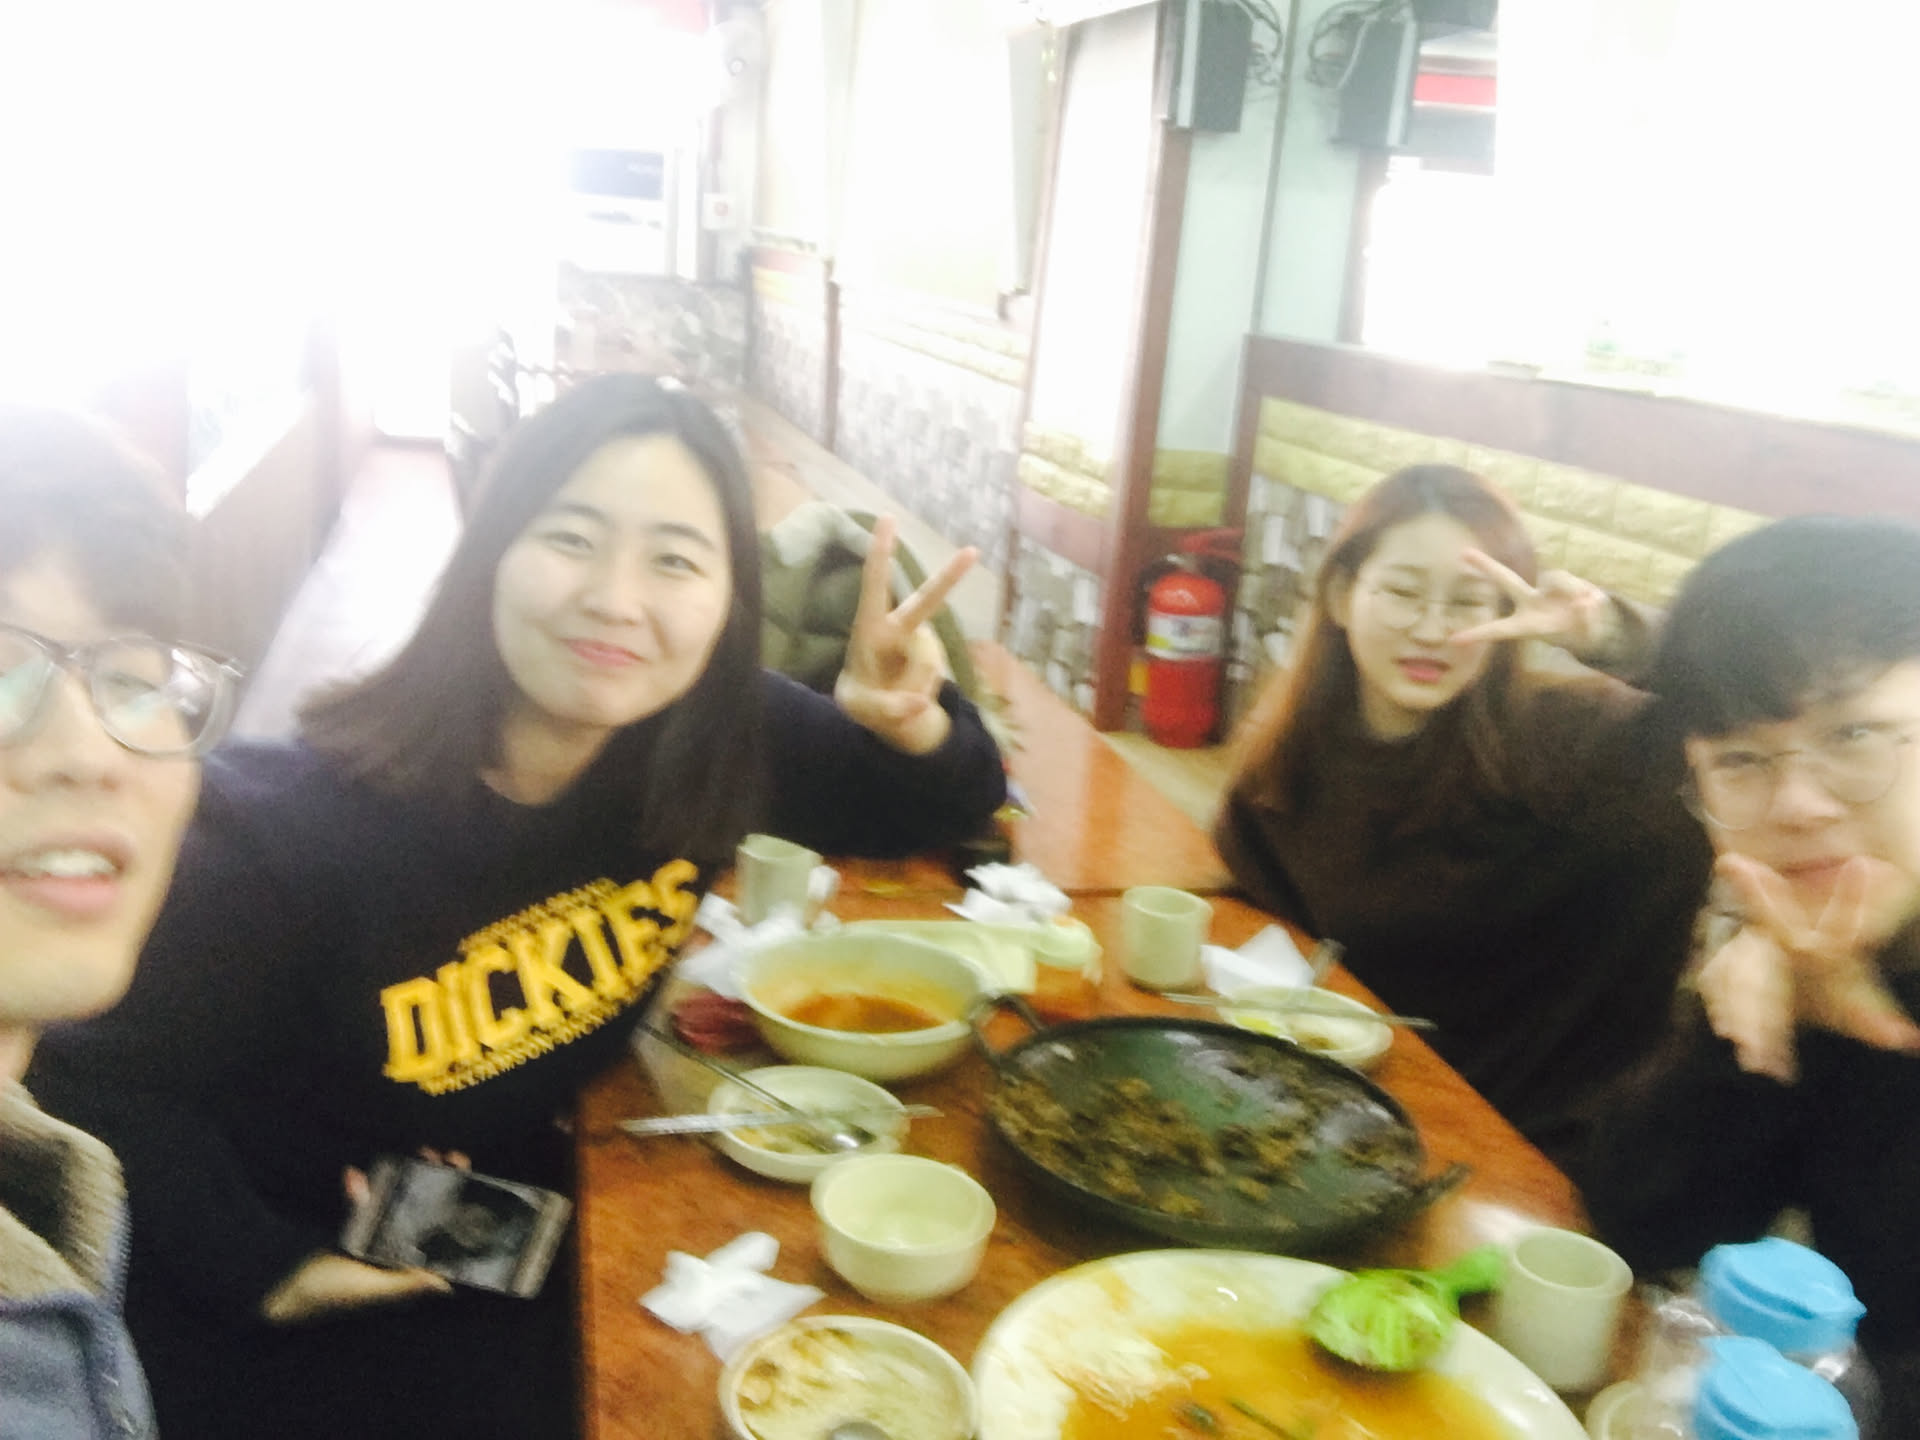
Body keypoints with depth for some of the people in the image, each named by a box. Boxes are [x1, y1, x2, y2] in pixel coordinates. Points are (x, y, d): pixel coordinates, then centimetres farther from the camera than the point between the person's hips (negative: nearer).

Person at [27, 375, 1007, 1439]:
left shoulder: (704, 738, -15)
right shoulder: (298, 826, -30)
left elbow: (938, 813, -3)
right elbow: (102, 1075, -18)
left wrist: (914, 723, -24)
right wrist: (274, 1271, -21)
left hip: (510, 1220, 4)